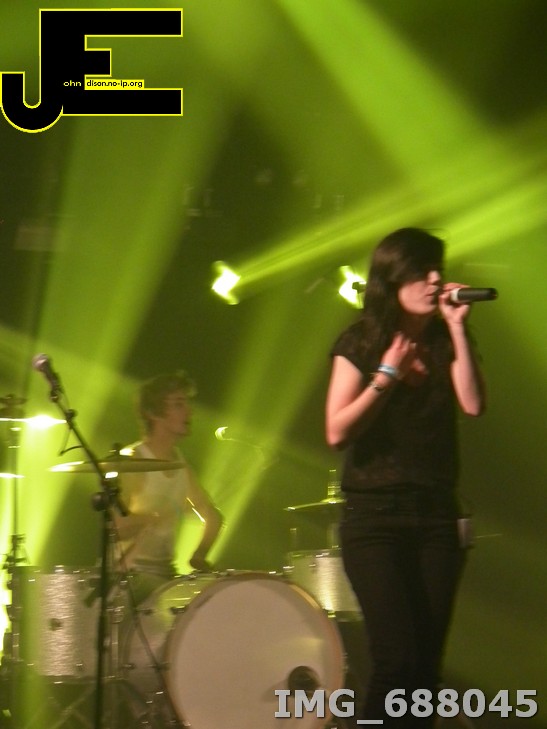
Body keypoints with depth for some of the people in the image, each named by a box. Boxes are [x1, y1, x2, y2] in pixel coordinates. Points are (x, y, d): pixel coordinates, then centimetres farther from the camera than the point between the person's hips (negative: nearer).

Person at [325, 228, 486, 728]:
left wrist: (458, 329, -10)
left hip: (437, 516, 4)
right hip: (374, 517, -4)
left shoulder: (444, 342, 9)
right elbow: (338, 432, -9)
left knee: (427, 662, 2)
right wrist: (388, 375, -12)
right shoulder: (361, 344, 0)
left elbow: (473, 404, -9)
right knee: (396, 657, -13)